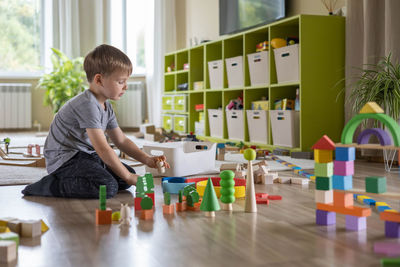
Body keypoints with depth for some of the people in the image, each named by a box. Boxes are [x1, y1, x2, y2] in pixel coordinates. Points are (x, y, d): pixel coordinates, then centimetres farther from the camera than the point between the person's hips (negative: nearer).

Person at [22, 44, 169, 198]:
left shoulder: (106, 107, 11)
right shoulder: (87, 105, -21)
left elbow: (121, 141, 16)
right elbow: (102, 148, -25)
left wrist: (147, 160, 3)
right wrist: (128, 177, -20)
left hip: (87, 156, 10)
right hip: (65, 159, -10)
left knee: (128, 175, 5)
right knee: (108, 187, -29)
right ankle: (51, 186, -15)